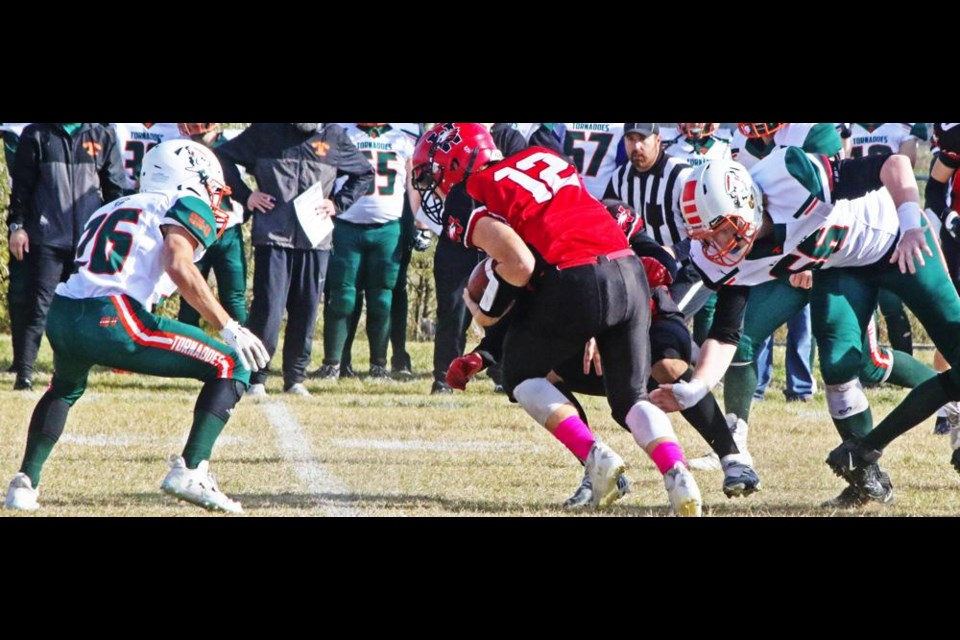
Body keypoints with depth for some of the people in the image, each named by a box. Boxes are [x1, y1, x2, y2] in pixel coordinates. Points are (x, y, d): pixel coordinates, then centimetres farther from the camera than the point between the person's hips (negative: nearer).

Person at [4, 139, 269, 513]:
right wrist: (230, 328, -11)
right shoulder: (189, 205, 9)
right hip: (112, 321, -7)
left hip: (61, 316, 7)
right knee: (231, 367, 3)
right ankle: (191, 471, -9)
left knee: (65, 390, 40)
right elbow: (180, 268, -9)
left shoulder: (113, 209, 31)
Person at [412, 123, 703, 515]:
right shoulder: (542, 158, 24)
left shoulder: (468, 204, 2)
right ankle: (676, 475, -8)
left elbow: (519, 264, -10)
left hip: (574, 284, -6)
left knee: (521, 377, 19)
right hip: (631, 274, 6)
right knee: (630, 398, 17)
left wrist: (486, 312, 8)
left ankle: (595, 457, -1)